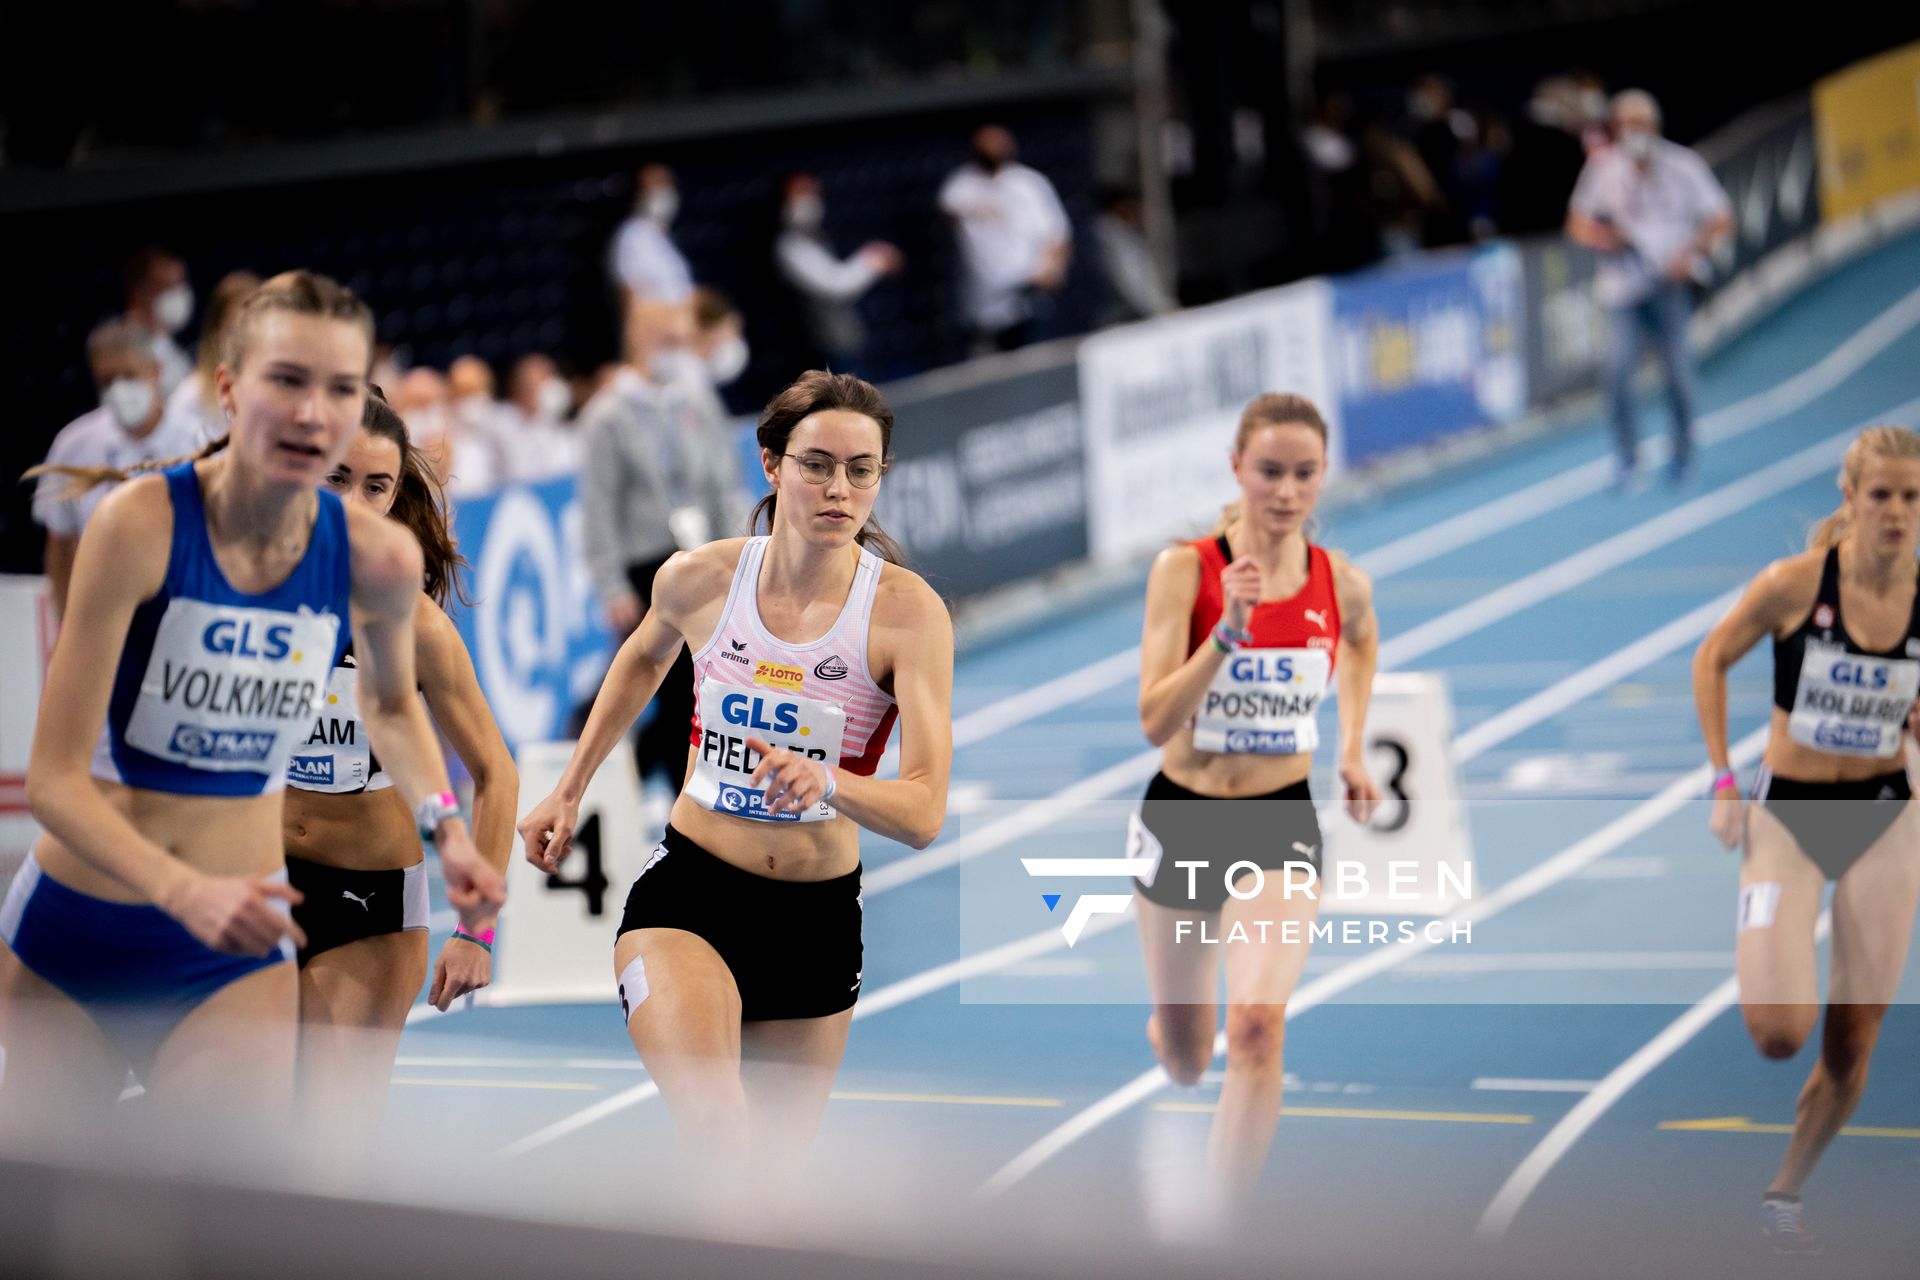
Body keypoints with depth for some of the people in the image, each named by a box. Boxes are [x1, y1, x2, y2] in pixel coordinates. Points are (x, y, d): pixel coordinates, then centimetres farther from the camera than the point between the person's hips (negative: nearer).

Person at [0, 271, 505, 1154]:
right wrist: (186, 891, -34)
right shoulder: (140, 526, -19)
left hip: (234, 954, 2)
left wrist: (442, 823, -2)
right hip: (72, 931, -2)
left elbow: (390, 705, 17)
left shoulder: (375, 559, -8)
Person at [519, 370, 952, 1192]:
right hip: (691, 887, 0)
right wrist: (569, 791, 24)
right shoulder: (700, 578, -6)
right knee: (714, 1137, -28)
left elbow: (924, 814, -22)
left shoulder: (907, 610, -14)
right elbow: (643, 658, 20)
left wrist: (828, 783, -42)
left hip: (818, 916, 1)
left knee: (772, 1164, 11)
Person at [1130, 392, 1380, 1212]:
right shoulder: (1185, 569, -14)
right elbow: (1155, 722, -21)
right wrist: (1227, 630, -33)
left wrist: (1352, 750, 13)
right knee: (1183, 1061, 14)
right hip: (1181, 817, 0)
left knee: (1257, 1025, -22)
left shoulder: (1343, 585, -5)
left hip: (1282, 823, 0)